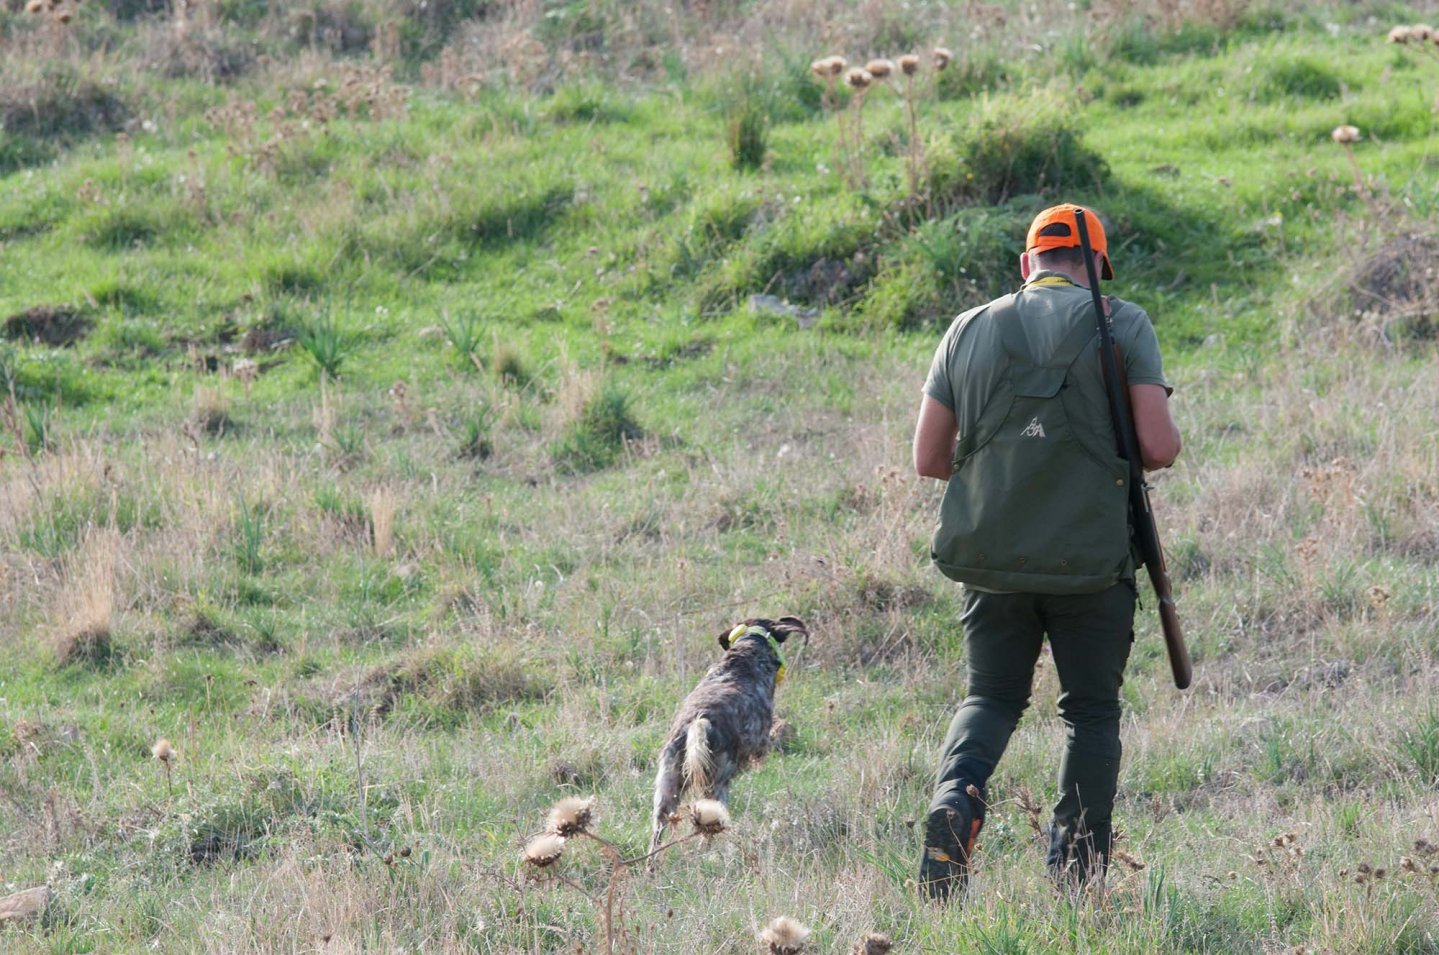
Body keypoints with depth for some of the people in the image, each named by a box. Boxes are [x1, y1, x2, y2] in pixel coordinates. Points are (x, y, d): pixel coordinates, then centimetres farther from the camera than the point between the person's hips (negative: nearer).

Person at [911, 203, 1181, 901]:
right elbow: (1160, 448, -10)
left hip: (990, 556, 2)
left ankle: (956, 794, -13)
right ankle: (1077, 879, 6)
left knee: (991, 696, 17)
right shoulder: (1122, 325, -1)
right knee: (1091, 712, 12)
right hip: (1091, 558, -2)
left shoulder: (970, 329, 8)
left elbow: (929, 459, 7)